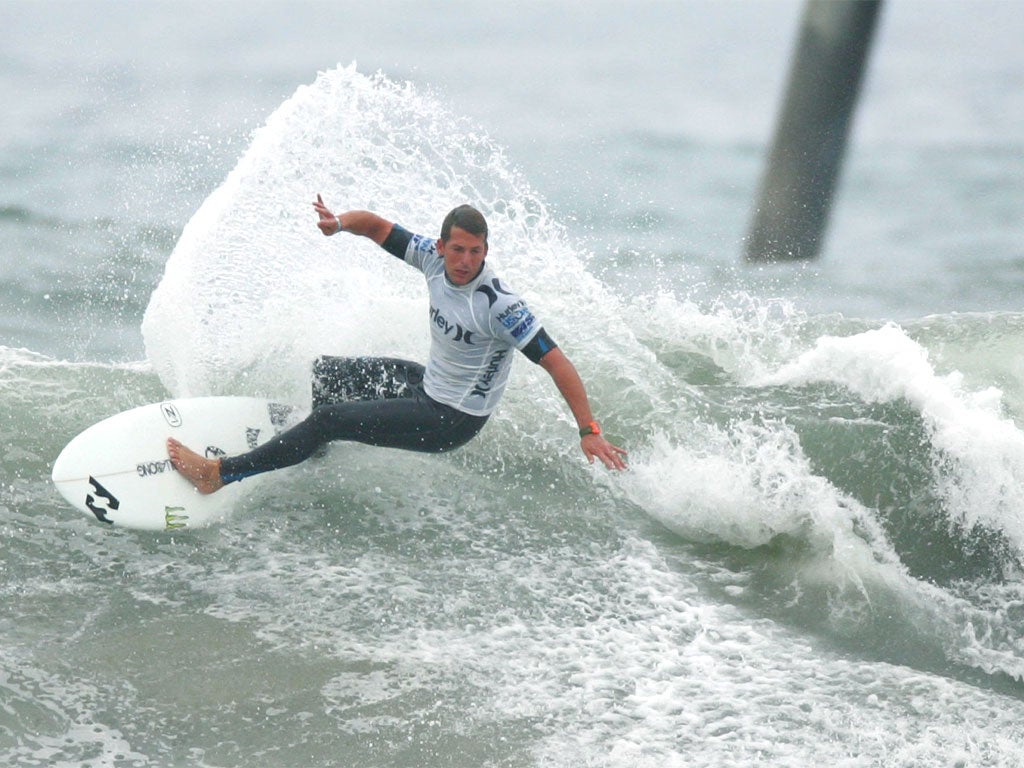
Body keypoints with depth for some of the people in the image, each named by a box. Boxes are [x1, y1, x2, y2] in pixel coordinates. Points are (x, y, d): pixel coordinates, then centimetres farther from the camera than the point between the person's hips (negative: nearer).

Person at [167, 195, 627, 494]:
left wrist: (589, 432, -33)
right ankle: (320, 451, 44)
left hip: (451, 420, -8)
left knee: (329, 419, -13)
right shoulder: (433, 258, -10)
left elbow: (556, 362, -28)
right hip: (428, 382, 8)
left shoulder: (499, 306, -30)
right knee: (326, 372, 19)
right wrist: (340, 223, -21)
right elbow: (378, 227, 3)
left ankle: (219, 473, -6)